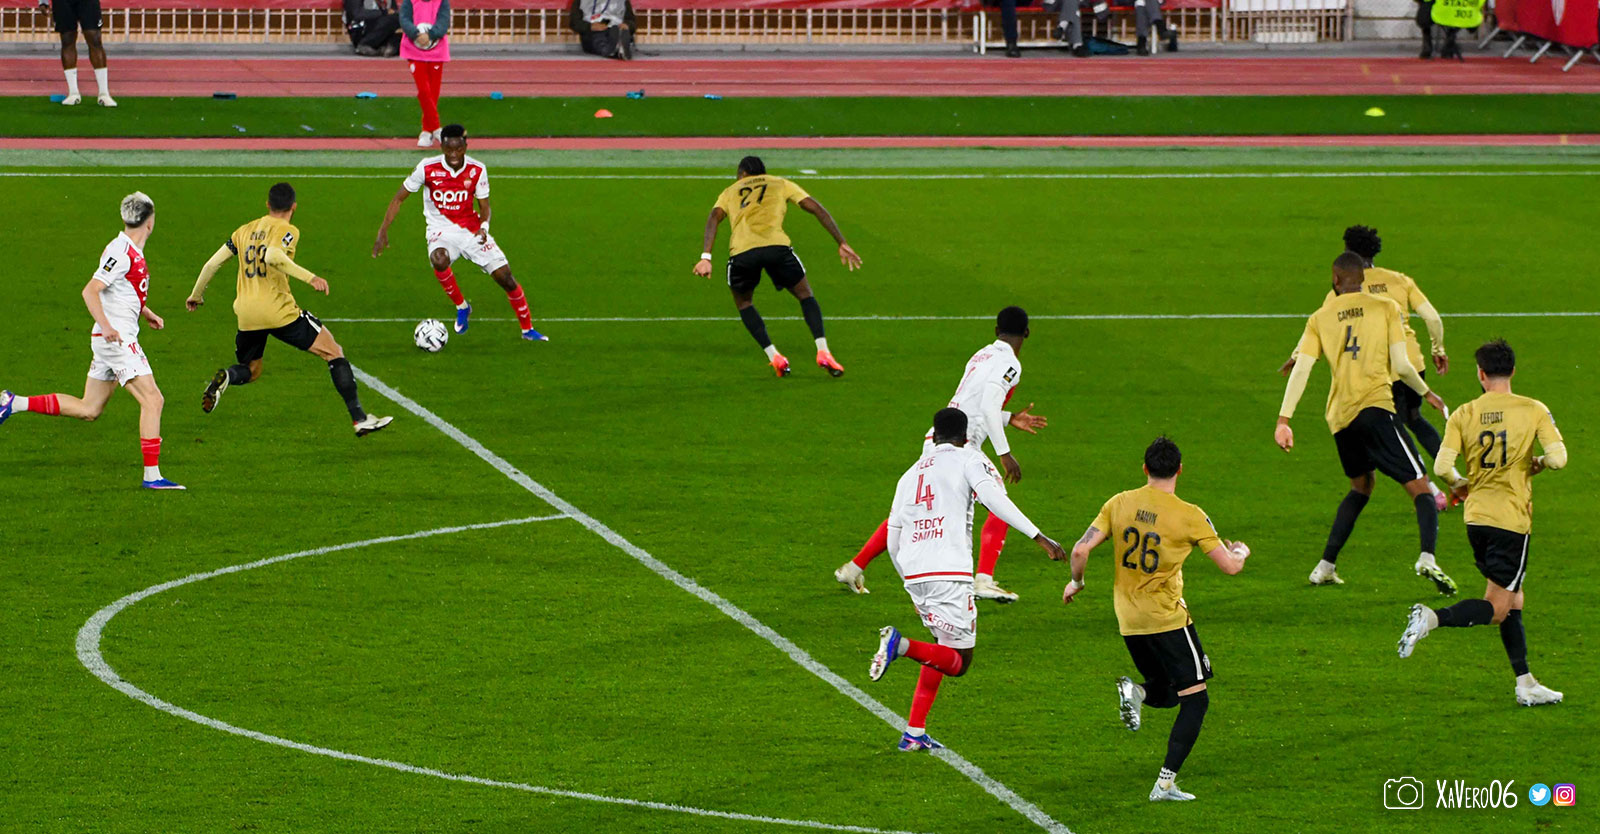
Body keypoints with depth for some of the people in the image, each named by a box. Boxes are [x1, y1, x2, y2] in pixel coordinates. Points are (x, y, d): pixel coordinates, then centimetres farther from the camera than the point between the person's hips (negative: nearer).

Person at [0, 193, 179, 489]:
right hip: (116, 339, -10)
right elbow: (90, 291, -22)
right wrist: (106, 326, -32)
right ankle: (152, 475, -12)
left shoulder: (132, 252, 14)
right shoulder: (121, 252, -16)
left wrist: (147, 314, 18)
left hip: (118, 339, 10)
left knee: (88, 410, 13)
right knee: (152, 400, -12)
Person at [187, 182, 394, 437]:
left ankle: (225, 377, -12)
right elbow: (272, 256, -25)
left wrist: (196, 295, 28)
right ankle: (359, 418, -1)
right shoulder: (287, 230, -4)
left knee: (250, 371, 24)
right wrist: (310, 277, -30)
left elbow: (212, 264, 15)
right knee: (333, 352, 6)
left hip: (246, 315, 5)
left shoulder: (245, 231, 15)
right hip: (278, 310, -5)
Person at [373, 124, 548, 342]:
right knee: (439, 260, -36)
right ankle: (461, 307, -9)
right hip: (442, 231, -2)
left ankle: (527, 328, 14)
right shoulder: (427, 168, -13)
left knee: (504, 275, -6)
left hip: (471, 229, 2)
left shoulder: (477, 170, -7)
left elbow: (484, 205, 2)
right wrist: (383, 232, -11)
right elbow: (398, 199, -4)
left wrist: (483, 226, -20)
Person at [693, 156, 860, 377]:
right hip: (776, 245, 0)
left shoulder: (730, 192, 30)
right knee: (805, 295, 21)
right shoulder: (781, 184, 29)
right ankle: (823, 352, 3)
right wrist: (842, 244, 19)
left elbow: (714, 217, 10)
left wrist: (705, 257, -2)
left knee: (743, 303, 27)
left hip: (741, 251, 0)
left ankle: (774, 358, 12)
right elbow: (816, 209, 20)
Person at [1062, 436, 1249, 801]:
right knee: (1195, 699, 3)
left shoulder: (1120, 504, -1)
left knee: (1165, 695, 23)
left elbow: (1081, 550, -5)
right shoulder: (1189, 515, -11)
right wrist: (1240, 552, 17)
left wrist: (1076, 583, 15)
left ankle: (1135, 692, -12)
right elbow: (1230, 566, -7)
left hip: (1129, 620, 5)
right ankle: (1166, 782, -8)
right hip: (1168, 619, -5)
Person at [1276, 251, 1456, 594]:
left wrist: (1283, 420, 2)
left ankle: (1325, 567, 21)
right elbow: (1400, 366, -2)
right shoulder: (1385, 307, 4)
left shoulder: (1320, 318, 12)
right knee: (1420, 488, -4)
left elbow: (1300, 369, 3)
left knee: (1361, 487, 26)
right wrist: (1427, 393, 15)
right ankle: (1427, 557, -29)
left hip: (1339, 417, 5)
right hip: (1375, 409, -5)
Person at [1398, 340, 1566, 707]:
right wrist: (1537, 464, 8)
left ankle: (1525, 683, 13)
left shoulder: (1464, 415, 1)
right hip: (1512, 518, -4)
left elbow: (1442, 466, -9)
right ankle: (1431, 618, -25)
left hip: (1476, 516, 4)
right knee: (1497, 608, -1)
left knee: (1511, 600, 15)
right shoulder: (1534, 411, -5)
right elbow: (1558, 458, -14)